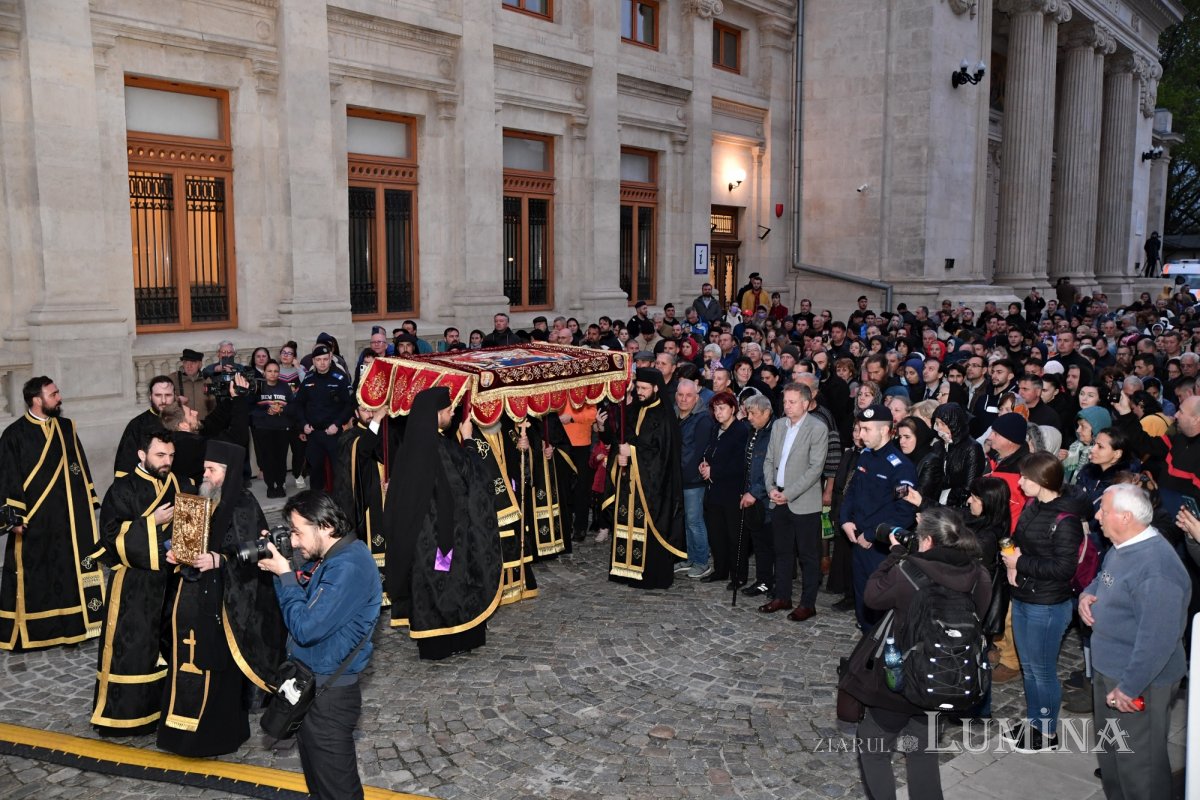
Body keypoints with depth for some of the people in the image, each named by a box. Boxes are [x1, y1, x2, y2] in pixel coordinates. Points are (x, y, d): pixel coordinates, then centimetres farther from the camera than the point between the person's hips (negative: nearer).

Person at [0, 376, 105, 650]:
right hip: (35, 519, -4)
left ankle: (74, 624, 16)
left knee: (76, 567, 6)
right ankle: (31, 632, 12)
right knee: (35, 575, 2)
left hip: (72, 516, 4)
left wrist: (90, 504, 11)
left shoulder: (67, 427, 9)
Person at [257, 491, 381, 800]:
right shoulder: (327, 557, 5)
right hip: (309, 681, 10)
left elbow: (306, 628, -26)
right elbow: (304, 606, 12)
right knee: (315, 771, 24)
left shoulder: (348, 568, -26)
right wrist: (278, 569, -3)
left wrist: (285, 574, -18)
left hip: (329, 691, -9)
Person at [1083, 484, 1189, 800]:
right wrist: (1087, 595, 0)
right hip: (1109, 669, 10)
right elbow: (1103, 578, 23)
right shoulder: (1120, 548, 3)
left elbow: (1158, 640, -30)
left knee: (1138, 762, 5)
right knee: (1110, 749, 25)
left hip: (1138, 682, -10)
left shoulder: (1155, 567, -29)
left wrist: (1130, 687, -24)